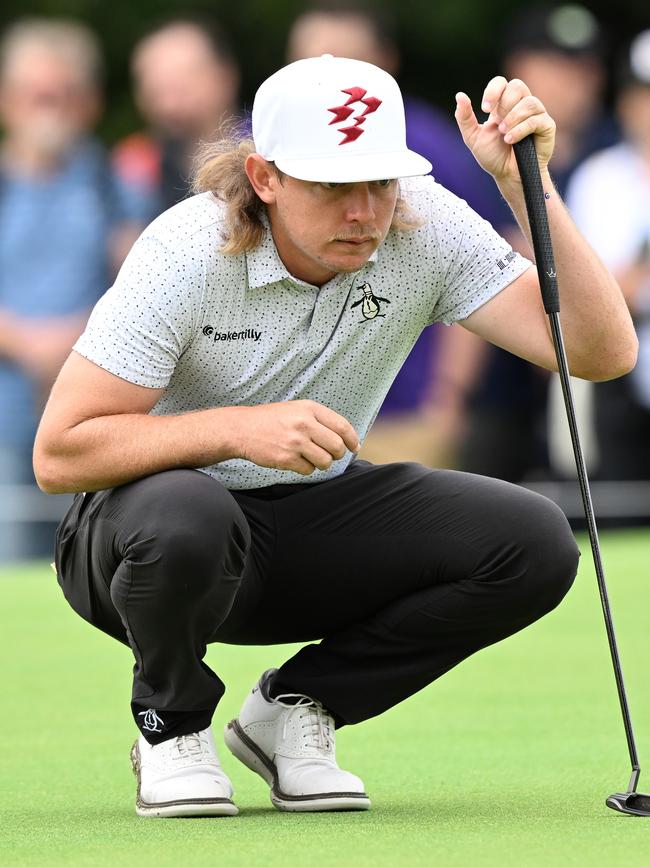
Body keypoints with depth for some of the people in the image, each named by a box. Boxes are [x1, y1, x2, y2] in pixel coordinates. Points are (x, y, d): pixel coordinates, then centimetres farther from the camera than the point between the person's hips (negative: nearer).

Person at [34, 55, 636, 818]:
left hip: (317, 532, 4)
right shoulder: (187, 252, -24)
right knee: (185, 520, -41)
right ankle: (170, 727, -7)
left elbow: (601, 352, -21)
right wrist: (239, 427, -38)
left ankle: (292, 708, 2)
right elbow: (58, 454, -26)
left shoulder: (429, 227, -14)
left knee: (534, 545, -19)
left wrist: (529, 186, -31)